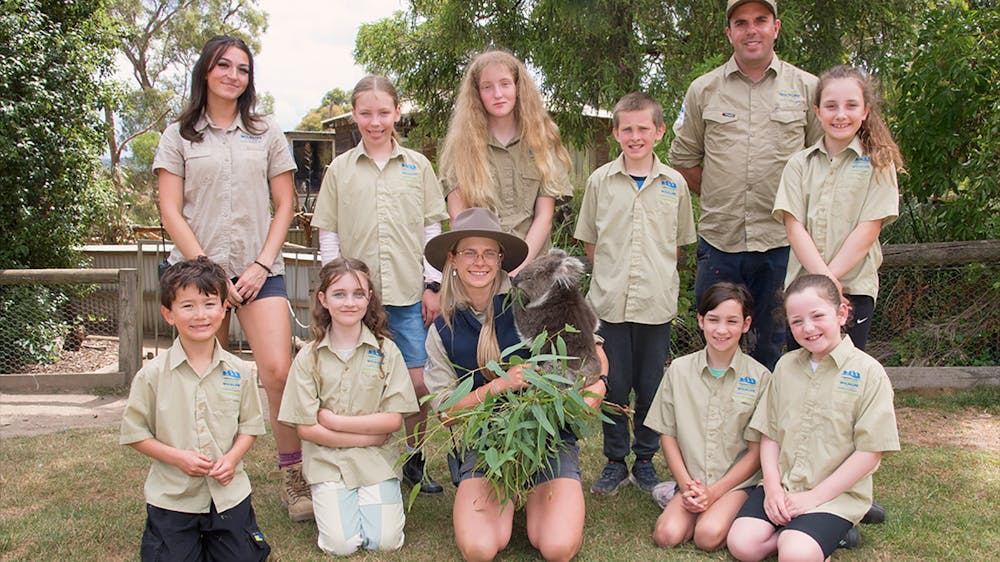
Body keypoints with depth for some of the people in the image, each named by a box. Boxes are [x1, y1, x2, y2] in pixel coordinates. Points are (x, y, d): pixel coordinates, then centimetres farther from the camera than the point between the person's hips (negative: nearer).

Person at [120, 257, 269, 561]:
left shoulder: (239, 372, -3)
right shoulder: (152, 374, -8)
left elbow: (250, 425, 6)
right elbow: (134, 433, -4)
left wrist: (233, 457, -12)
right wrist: (178, 457, -16)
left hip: (228, 493, 2)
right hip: (171, 498, -1)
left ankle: (211, 535, 35)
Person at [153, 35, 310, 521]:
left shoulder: (266, 134, 13)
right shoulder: (178, 136, 9)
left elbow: (284, 205, 10)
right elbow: (171, 213, 2)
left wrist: (262, 264, -3)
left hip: (258, 270, 0)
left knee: (278, 372, -13)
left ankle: (293, 476, 0)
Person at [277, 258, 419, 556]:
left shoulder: (385, 350, -2)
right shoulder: (309, 357, -3)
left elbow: (393, 420, -6)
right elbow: (305, 428, -7)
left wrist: (333, 420, -12)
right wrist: (367, 436, -12)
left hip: (376, 460, 0)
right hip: (327, 461, 0)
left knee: (385, 541, -13)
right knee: (341, 544, -14)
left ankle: (376, 497, 16)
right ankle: (329, 499, 15)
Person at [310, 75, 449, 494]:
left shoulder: (417, 165, 8)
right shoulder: (340, 169, 7)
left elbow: (432, 229, 8)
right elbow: (328, 235, 7)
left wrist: (432, 285, 3)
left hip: (409, 293, 1)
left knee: (417, 383, 2)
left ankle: (413, 460, 21)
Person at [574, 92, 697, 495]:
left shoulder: (674, 183, 4)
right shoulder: (600, 180, 3)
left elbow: (680, 242, 13)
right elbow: (589, 240, 10)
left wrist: (660, 277, 6)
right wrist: (610, 276, 3)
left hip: (657, 301, 0)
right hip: (611, 300, 0)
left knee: (651, 387, 8)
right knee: (614, 386, 7)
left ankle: (645, 460, 25)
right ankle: (615, 461, 22)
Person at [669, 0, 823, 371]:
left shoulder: (807, 88, 5)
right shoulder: (703, 90, 7)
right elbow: (682, 158, 13)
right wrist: (720, 197, 7)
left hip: (782, 244, 0)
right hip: (719, 242, 1)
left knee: (775, 350, 8)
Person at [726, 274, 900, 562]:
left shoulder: (868, 372, -8)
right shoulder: (786, 366, 7)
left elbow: (870, 451, -10)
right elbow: (769, 433, 9)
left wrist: (815, 496, -12)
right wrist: (772, 487, -6)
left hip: (835, 494, -4)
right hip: (781, 487, 4)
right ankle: (795, 533, 5)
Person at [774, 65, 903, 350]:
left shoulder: (878, 163, 2)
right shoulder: (799, 164, 7)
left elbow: (868, 230, -6)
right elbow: (794, 227, -3)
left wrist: (830, 277, -15)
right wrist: (823, 278, -15)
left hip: (855, 287, -2)